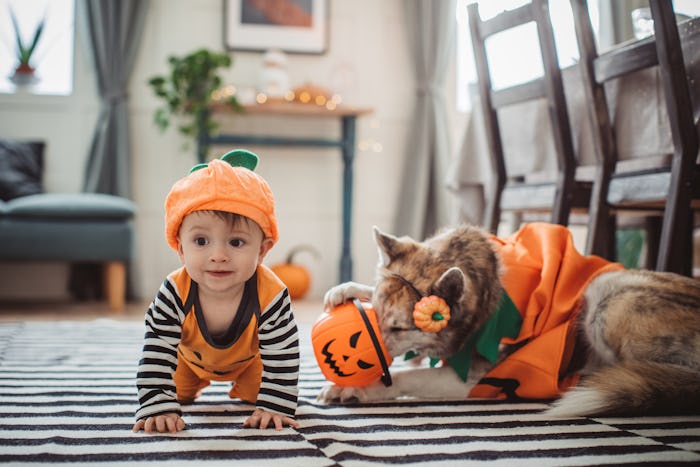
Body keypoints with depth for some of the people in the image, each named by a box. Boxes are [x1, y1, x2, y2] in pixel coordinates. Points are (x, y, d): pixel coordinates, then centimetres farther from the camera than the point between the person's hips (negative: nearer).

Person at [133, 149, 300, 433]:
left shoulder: (270, 295, -44)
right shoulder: (175, 293, -41)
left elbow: (282, 356, -34)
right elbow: (156, 352, -35)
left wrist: (274, 407, -37)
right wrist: (159, 407, -42)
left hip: (248, 357, -1)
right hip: (190, 355, 1)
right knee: (179, 395, 12)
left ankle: (240, 386, 38)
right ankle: (195, 383, 46)